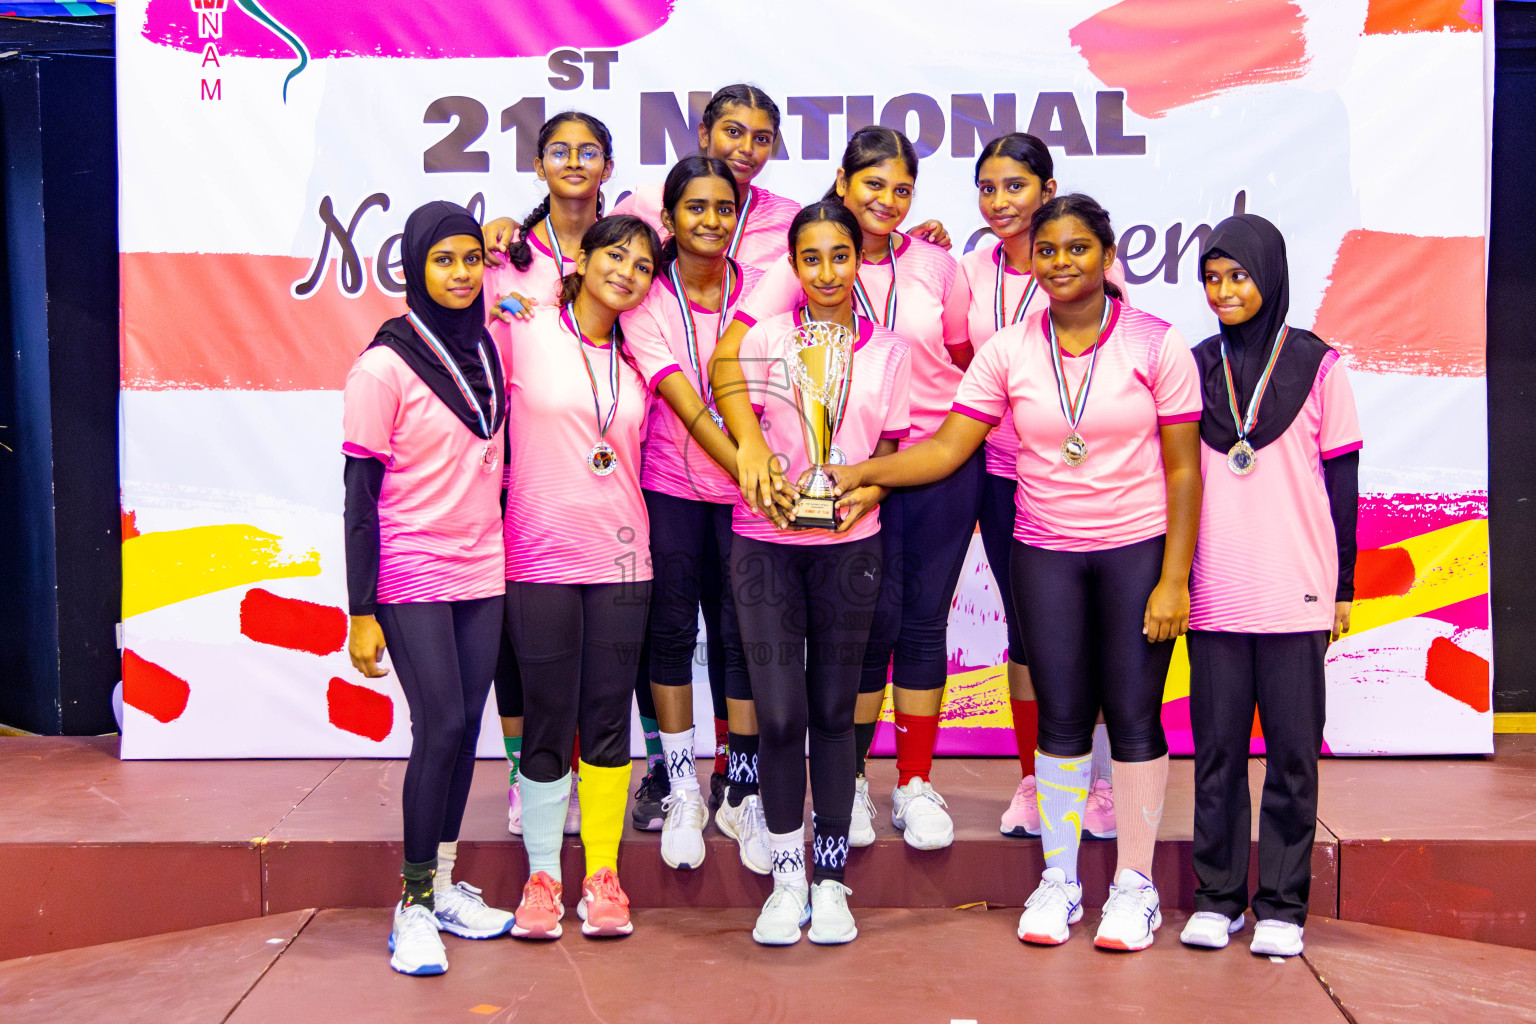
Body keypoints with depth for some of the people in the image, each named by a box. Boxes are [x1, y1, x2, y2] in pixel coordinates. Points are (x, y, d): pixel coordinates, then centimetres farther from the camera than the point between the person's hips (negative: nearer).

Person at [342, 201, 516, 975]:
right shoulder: (383, 367, -9)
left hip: (481, 574, 6)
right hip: (412, 580, -5)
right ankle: (414, 903, 2)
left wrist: (503, 555, 13)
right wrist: (362, 612, -12)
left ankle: (445, 884, 19)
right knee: (440, 725, -10)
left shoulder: (485, 352, 8)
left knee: (464, 727, 7)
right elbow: (360, 496, -10)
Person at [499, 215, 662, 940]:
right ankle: (542, 874, 18)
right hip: (539, 557, -3)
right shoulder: (523, 334, -1)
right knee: (548, 722, 3)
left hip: (619, 557, 3)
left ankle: (603, 872, 19)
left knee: (608, 720, 7)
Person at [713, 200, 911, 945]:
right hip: (766, 542, -1)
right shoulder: (765, 338, 4)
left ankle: (829, 880, 18)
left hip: (848, 544, 1)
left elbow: (889, 451, 10)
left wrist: (864, 494, -10)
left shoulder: (887, 352, 7)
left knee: (833, 711, 6)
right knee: (779, 711, -4)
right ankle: (786, 877, 13)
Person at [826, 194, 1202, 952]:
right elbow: (947, 447, -3)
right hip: (1045, 554, 2)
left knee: (1133, 714, 3)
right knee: (1061, 718, 7)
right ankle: (1058, 880, 22)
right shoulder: (1008, 351, 0)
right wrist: (861, 472, -17)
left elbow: (1183, 469, -5)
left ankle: (1134, 884, 19)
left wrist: (1173, 579, -9)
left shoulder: (1156, 344, -6)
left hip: (1138, 549, -2)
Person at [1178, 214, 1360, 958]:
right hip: (1214, 596, 2)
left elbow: (1341, 481, 4)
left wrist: (1342, 587, 2)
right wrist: (1172, 576, 9)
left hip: (1295, 595, -2)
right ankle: (1217, 897, 16)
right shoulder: (1195, 367, 9)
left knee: (1292, 749, 3)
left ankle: (1282, 905, 13)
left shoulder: (1317, 366, 3)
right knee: (1216, 747, 5)